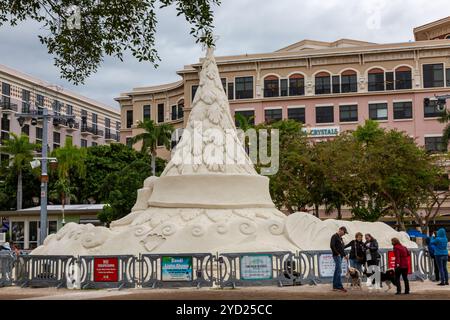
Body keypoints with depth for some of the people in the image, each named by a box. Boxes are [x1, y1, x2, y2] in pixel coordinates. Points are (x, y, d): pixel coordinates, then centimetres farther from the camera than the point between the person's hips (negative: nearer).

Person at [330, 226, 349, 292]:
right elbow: (332, 246, -17)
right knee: (339, 271, -14)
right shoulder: (334, 236, -8)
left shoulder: (340, 238, 21)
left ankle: (335, 286, 10)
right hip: (337, 256, -10)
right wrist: (337, 253, -18)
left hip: (340, 256, 10)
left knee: (337, 271, 9)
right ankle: (339, 286, -16)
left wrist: (345, 255, 18)